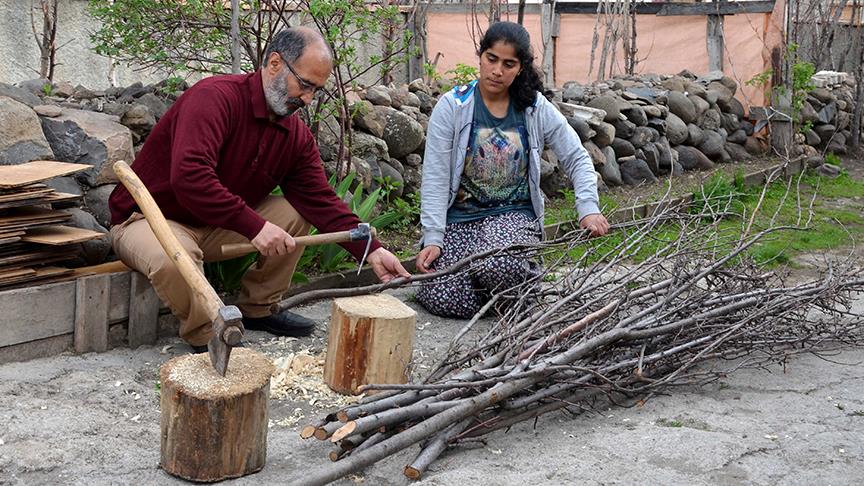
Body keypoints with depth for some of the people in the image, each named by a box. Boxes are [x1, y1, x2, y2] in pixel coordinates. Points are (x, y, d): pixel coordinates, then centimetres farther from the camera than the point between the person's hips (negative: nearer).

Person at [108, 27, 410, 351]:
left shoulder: (297, 135, 0)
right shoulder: (214, 97, -25)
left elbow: (321, 201, -3)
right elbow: (189, 177, -38)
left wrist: (371, 252, -15)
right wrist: (254, 226, -39)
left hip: (219, 228, 7)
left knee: (296, 214, -6)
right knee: (174, 258, -39)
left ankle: (257, 309, 10)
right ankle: (206, 338, -10)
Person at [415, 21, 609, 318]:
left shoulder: (536, 109, 1)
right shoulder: (452, 107, -4)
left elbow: (577, 159, 7)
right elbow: (435, 178, -7)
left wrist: (588, 208, -10)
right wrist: (433, 238, -15)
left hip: (513, 215, 0)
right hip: (459, 217, 0)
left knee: (499, 267, -36)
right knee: (441, 299, -23)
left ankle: (530, 274, 3)